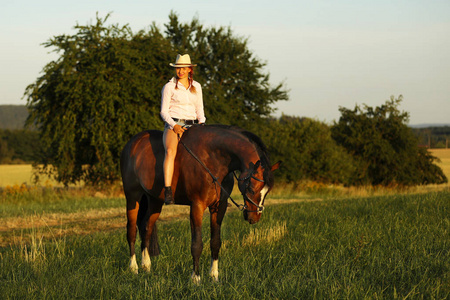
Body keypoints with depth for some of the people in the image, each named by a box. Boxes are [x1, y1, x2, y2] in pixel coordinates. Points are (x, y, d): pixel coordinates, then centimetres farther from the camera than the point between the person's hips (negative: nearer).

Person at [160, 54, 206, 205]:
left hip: (192, 125, 5)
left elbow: (199, 109, 19)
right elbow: (164, 111, 1)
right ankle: (167, 192, -41)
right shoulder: (169, 87, 3)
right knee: (171, 151, -33)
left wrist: (201, 123, -1)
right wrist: (174, 125, -16)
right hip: (173, 125, -4)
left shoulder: (196, 87, 15)